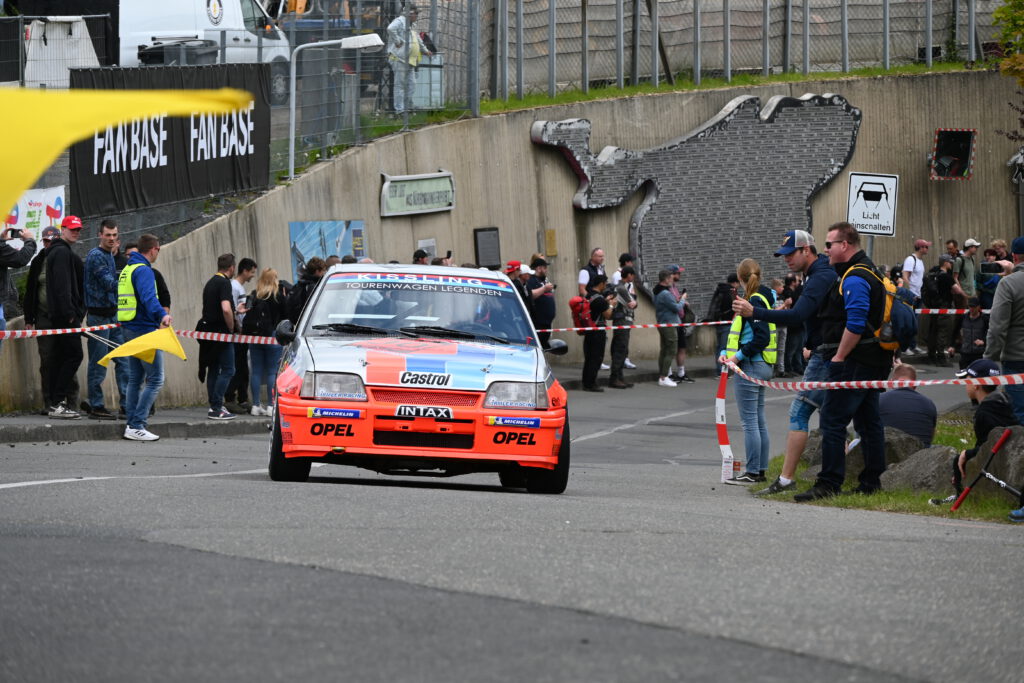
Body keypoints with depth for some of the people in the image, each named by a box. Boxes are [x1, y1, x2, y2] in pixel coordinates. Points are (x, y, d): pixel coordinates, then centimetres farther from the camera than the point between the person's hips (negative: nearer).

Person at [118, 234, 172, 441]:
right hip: (144, 329, -10)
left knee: (135, 378, 15)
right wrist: (162, 315, -46)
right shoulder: (144, 270, -13)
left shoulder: (126, 270, 17)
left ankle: (131, 424, 14)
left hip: (129, 329, 10)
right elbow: (148, 296, -31)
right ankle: (137, 426, -14)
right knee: (155, 379, -8)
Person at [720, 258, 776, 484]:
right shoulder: (764, 299, 13)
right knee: (759, 421, 14)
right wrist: (725, 352, 6)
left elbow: (762, 338, -24)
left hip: (751, 366, -10)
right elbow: (736, 331, 16)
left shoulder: (754, 302, -16)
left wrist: (739, 355, -18)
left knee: (749, 422, -5)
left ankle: (753, 472, -3)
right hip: (763, 366, 10)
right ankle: (761, 470, 19)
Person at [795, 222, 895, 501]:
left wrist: (838, 357, -18)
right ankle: (872, 481, 15)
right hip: (873, 362, 11)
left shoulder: (854, 279, -15)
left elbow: (856, 324, -23)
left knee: (832, 421, -10)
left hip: (854, 362, -11)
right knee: (868, 421, 12)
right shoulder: (868, 272, 19)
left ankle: (828, 483, -12)